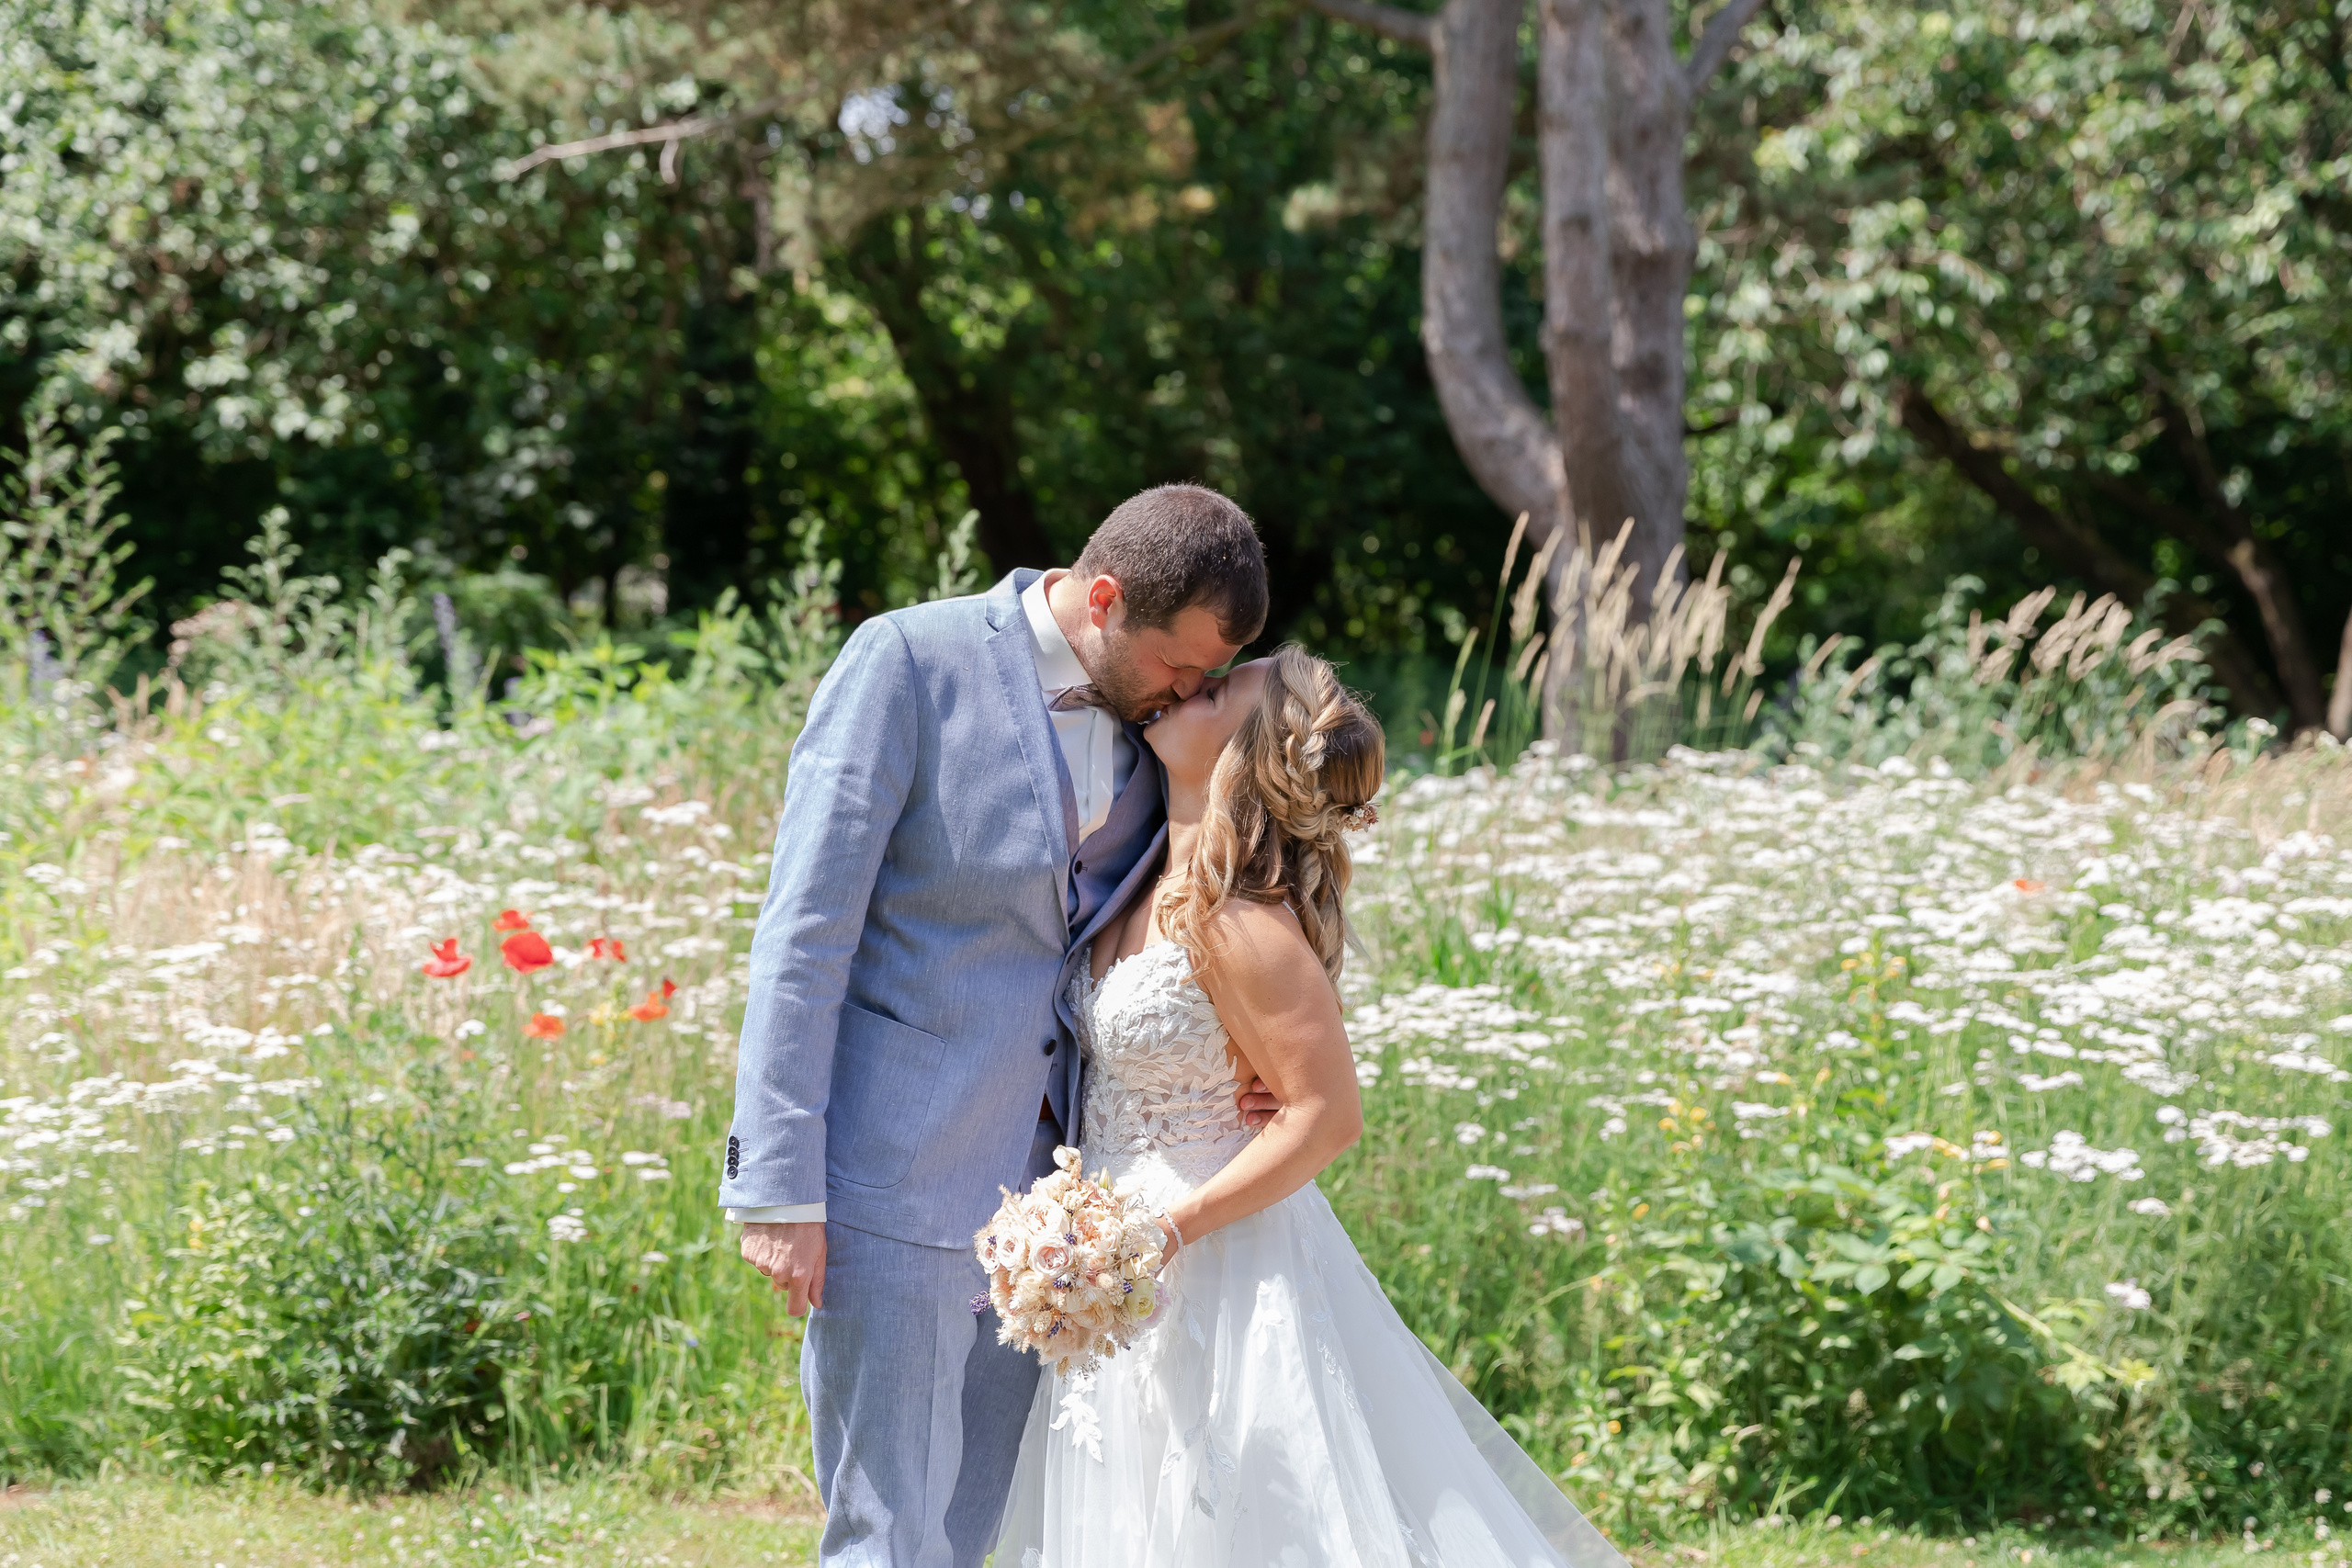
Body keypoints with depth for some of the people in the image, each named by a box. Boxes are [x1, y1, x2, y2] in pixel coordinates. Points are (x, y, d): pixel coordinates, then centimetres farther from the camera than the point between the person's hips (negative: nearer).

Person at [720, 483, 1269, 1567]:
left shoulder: (1146, 719, 9)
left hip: (1036, 1183, 6)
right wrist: (781, 1188, -16)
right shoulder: (910, 662, -10)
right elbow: (804, 931, -12)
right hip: (899, 1181, -6)